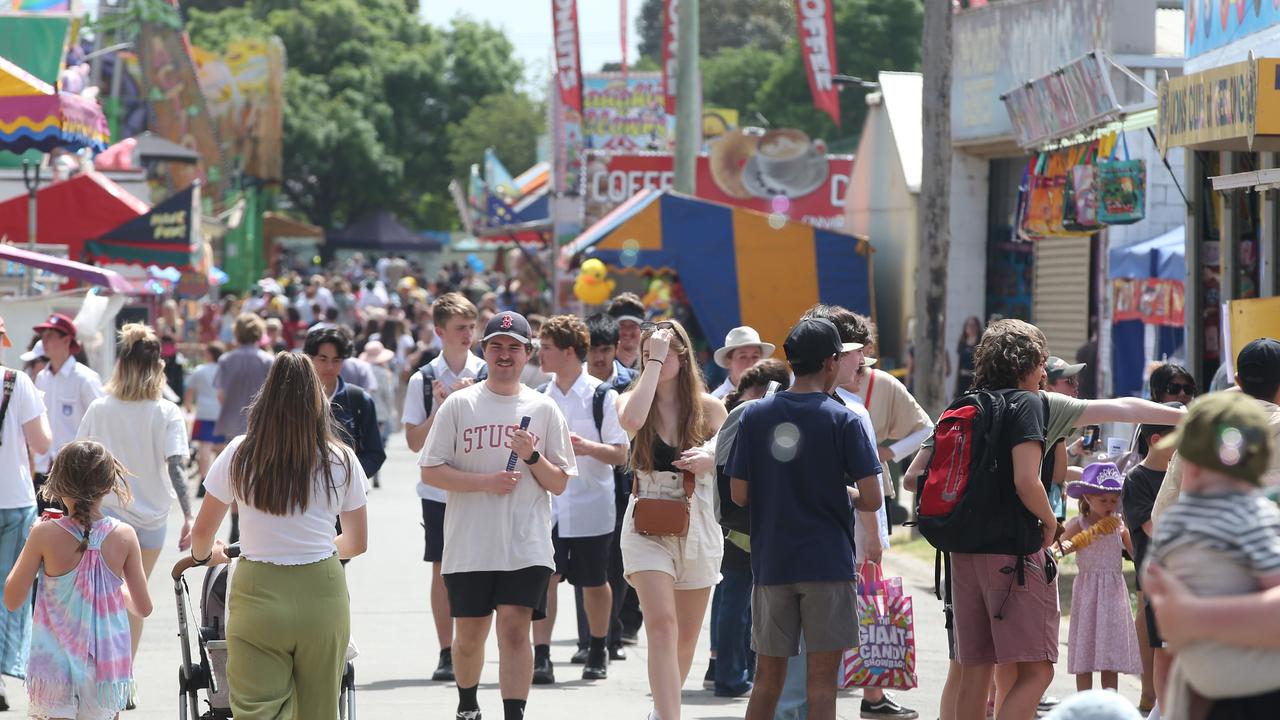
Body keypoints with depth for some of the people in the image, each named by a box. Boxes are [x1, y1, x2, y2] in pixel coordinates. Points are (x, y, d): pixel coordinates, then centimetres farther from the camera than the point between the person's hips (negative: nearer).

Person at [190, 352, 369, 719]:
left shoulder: (240, 455, -1)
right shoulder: (341, 460, 2)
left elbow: (202, 532, 6)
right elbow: (357, 542, 12)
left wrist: (203, 555, 30)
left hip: (258, 593, -1)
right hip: (322, 594, 1)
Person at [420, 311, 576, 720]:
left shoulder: (543, 409, 7)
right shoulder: (459, 404, 3)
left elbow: (560, 484, 8)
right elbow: (430, 471, 0)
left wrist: (532, 456, -11)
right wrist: (484, 481, -12)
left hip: (526, 545, 0)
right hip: (469, 544, 1)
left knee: (514, 630, -12)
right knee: (470, 636, 10)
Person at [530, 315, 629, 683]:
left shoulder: (602, 396, -6)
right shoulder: (540, 397, 8)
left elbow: (620, 454, -8)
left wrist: (587, 447, -24)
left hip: (591, 505, -3)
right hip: (548, 504, 3)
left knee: (594, 582, 11)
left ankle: (598, 652, 30)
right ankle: (541, 656, -14)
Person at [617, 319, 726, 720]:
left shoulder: (709, 408, 2)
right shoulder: (632, 399, -2)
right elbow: (631, 420, -27)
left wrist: (712, 459, -11)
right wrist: (654, 361, -20)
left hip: (698, 526, 2)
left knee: (687, 637, 12)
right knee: (662, 626, -19)